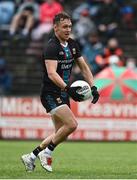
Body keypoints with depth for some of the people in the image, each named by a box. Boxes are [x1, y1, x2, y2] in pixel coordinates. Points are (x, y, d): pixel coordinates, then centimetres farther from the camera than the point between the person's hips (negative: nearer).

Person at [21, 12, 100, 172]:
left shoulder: (72, 45, 9)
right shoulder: (52, 47, -18)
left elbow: (84, 67, 15)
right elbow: (52, 74, -29)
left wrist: (93, 87, 4)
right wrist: (68, 88, -40)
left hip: (63, 94, 9)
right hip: (51, 94, -9)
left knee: (61, 134, 8)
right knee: (71, 124, -22)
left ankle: (31, 156, 18)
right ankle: (47, 152, -5)